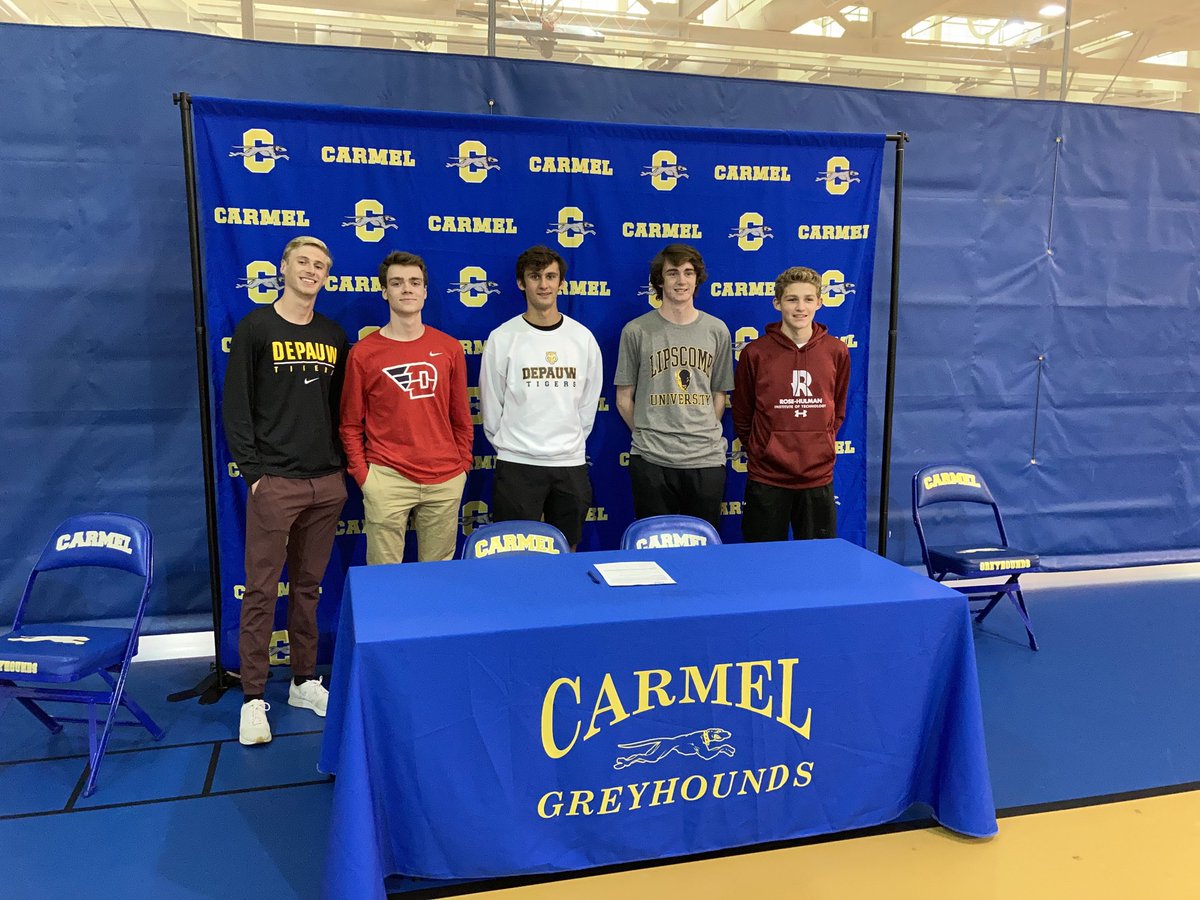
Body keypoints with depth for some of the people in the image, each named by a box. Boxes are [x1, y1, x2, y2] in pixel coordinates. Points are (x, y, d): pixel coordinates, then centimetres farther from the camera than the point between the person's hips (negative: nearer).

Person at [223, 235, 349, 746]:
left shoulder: (333, 335, 12)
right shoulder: (255, 329, -1)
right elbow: (236, 407, -4)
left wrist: (343, 466, 7)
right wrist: (253, 471, -9)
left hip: (327, 483, 4)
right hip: (275, 482, -4)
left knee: (309, 585, 12)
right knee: (262, 590, 0)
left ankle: (305, 682, 24)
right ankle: (253, 699, 9)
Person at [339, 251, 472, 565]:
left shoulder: (449, 348, 6)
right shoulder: (363, 353, 0)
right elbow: (351, 424, 5)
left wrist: (463, 465, 9)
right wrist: (362, 473, -2)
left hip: (445, 481, 2)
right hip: (386, 480, -2)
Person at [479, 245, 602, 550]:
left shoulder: (583, 337, 4)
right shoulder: (502, 338, -3)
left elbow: (588, 402, 10)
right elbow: (491, 406, 2)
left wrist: (571, 443, 10)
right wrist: (508, 445, 6)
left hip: (571, 463, 3)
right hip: (516, 465, -2)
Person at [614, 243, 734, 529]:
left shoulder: (717, 330, 7)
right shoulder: (636, 331, 0)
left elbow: (718, 394, 13)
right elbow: (624, 398, 5)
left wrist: (706, 435, 8)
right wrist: (647, 434, 6)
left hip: (707, 459, 2)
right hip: (651, 460, -2)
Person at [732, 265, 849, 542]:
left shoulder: (836, 351, 3)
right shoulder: (755, 353, -5)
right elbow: (742, 414, 6)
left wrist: (823, 443, 13)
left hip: (818, 476, 2)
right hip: (766, 478, -2)